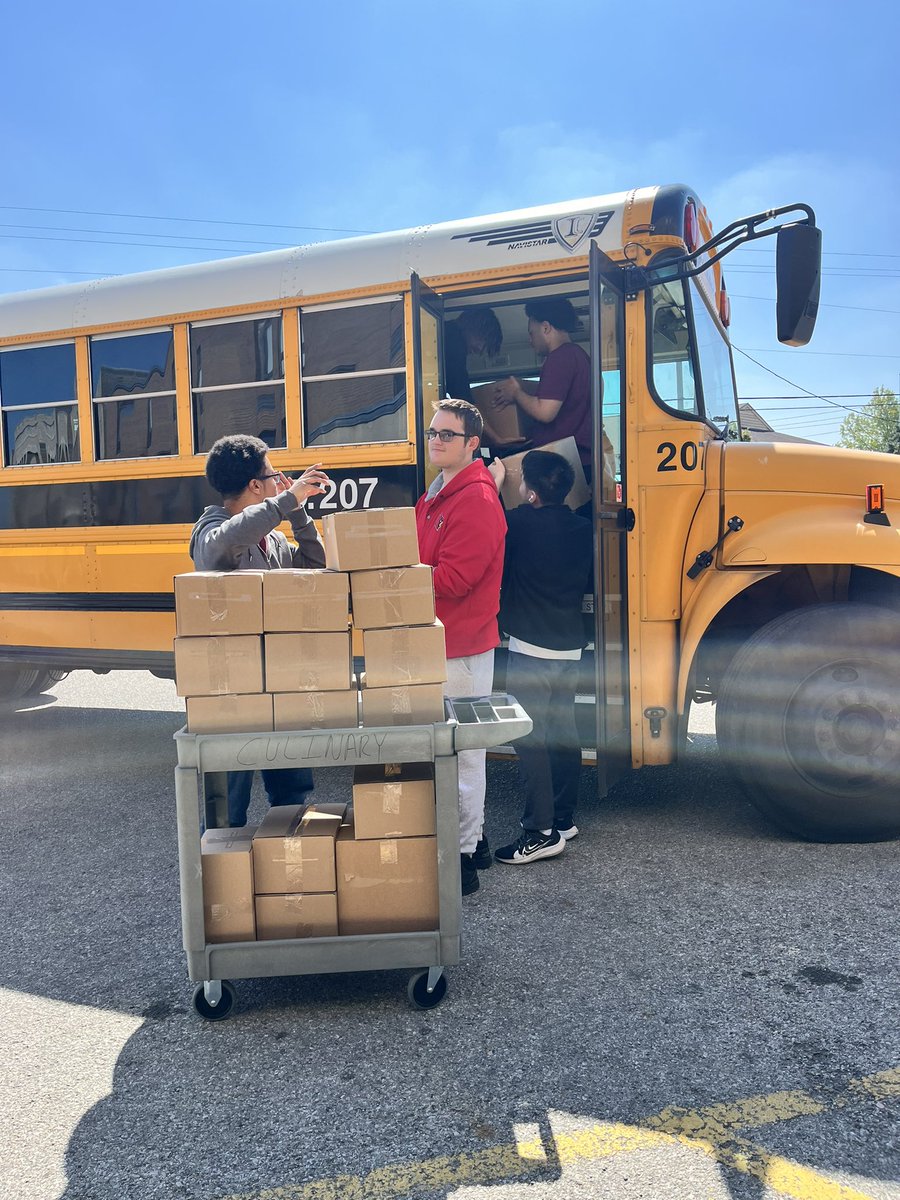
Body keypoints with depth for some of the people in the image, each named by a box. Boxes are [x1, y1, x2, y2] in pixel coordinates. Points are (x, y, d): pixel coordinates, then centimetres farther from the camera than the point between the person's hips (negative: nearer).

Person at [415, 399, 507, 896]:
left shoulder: (477, 499, -15)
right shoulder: (436, 495, 16)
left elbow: (450, 579, -22)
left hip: (462, 647, -10)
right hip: (437, 641, 10)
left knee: (460, 749, -2)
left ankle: (462, 859, 9)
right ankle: (471, 837, 32)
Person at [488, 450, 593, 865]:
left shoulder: (522, 522, -17)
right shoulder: (581, 528, 4)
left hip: (531, 651, -8)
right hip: (570, 648, 8)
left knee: (530, 739, -3)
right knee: (562, 730, 16)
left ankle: (542, 833, 0)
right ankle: (563, 817, 27)